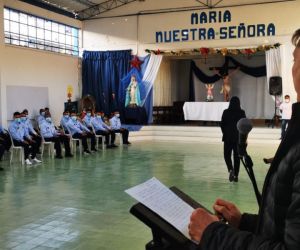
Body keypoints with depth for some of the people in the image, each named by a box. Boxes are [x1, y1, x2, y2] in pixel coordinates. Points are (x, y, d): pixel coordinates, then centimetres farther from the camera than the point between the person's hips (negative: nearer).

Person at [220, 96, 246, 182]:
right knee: (237, 156, 10)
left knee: (227, 155, 11)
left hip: (228, 137, -1)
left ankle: (230, 169, -14)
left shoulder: (226, 112, -6)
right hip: (239, 137, 1)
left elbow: (222, 124, -4)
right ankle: (236, 175, 10)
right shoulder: (242, 112, -4)